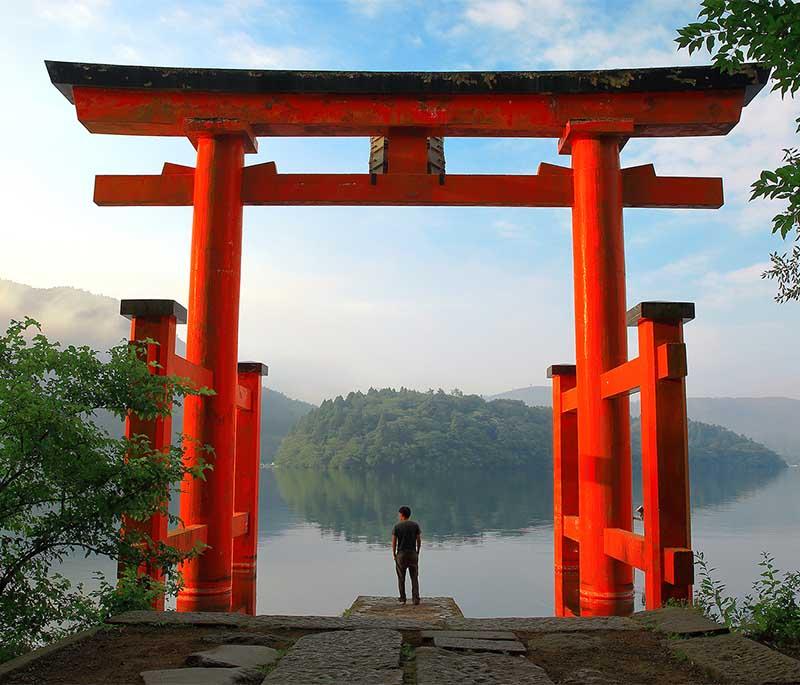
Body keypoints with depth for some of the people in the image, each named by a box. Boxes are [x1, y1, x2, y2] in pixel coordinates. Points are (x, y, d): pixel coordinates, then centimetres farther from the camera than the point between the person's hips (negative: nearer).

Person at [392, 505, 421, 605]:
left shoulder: (397, 526, -6)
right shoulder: (415, 525, -1)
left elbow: (394, 542, -6)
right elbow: (419, 540, 1)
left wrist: (394, 554, 5)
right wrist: (417, 552, 11)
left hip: (401, 554, -1)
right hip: (413, 553, 1)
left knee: (401, 578, 8)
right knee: (414, 577, 6)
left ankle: (402, 599, 10)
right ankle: (416, 598, 1)